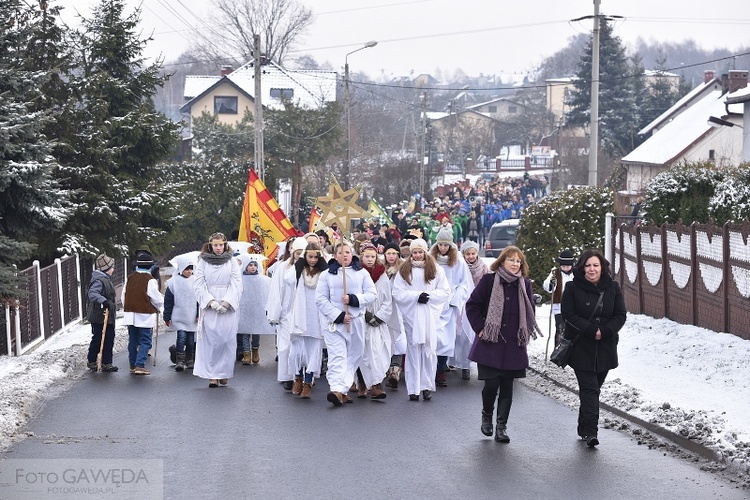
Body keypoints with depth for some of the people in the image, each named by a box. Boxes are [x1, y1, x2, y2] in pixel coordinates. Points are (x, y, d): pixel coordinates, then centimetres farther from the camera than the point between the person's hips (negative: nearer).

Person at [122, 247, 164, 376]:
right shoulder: (150, 280, -12)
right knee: (145, 341, -2)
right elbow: (157, 299, -10)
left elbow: (124, 296, 13)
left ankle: (133, 365, 18)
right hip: (145, 316, -6)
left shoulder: (130, 278, 6)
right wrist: (158, 307, 12)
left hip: (130, 314, 6)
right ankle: (140, 365, -13)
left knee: (133, 341, 14)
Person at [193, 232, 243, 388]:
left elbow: (236, 285, 2)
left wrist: (226, 303, -11)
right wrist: (211, 302, -11)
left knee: (227, 340, -1)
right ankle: (212, 376, -1)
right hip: (208, 307, 0)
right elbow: (199, 285, 1)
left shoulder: (231, 261, 7)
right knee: (210, 342, -3)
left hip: (228, 308, 0)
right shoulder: (203, 262, 6)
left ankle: (224, 374, 7)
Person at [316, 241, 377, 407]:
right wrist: (339, 316, -11)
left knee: (353, 357, 3)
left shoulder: (362, 273, 9)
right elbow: (321, 299, -1)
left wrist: (353, 299, -14)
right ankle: (337, 389, -28)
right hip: (335, 322, -3)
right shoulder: (327, 275, 5)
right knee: (337, 356, -15)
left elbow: (372, 294, 2)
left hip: (357, 322, 3)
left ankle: (342, 390, 8)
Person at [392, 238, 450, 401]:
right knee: (413, 350, 2)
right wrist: (417, 296, -13)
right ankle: (414, 388, 5)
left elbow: (445, 292, 3)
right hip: (411, 315, 0)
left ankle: (427, 386, 5)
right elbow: (398, 293, -1)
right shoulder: (404, 270, 6)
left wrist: (429, 295, -12)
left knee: (429, 350, -3)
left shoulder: (436, 270, 6)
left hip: (430, 316, 0)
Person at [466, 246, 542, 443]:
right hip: (490, 343, -3)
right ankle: (486, 415, 21)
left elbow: (530, 312, 19)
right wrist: (480, 328, -5)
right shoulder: (489, 280, -3)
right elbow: (472, 305, 1)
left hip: (513, 345, 3)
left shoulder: (525, 285, 6)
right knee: (491, 384, -7)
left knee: (507, 386, 3)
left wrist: (524, 333, 9)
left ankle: (501, 426, 12)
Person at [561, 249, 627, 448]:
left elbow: (620, 315, 3)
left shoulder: (612, 288, 5)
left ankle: (584, 426, 26)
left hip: (605, 347, 3)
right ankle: (590, 431, -15)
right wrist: (591, 330, -18)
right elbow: (568, 314, -8)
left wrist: (604, 331, -14)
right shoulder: (573, 288, -4)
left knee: (594, 387, 12)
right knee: (589, 388, -11)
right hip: (581, 347, -3)